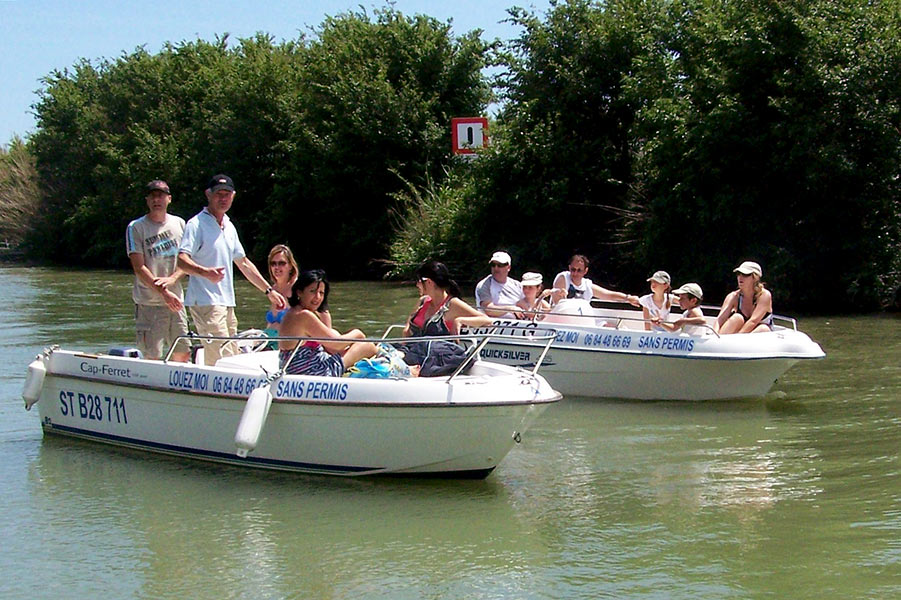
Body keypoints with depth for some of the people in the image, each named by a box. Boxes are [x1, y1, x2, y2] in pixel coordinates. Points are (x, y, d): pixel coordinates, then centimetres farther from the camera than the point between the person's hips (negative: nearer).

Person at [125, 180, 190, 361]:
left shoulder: (179, 224, 10)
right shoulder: (136, 227, -4)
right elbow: (139, 268, -9)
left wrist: (171, 279, -11)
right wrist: (164, 292, -17)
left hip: (176, 301, 5)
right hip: (149, 303, -4)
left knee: (183, 353, 7)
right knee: (152, 357, -7)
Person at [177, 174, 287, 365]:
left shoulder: (229, 227, 19)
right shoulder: (197, 224, -7)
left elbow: (244, 263, 28)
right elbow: (182, 260, -20)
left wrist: (269, 291, 27)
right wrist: (204, 272, -38)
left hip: (227, 304, 9)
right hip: (206, 303, -9)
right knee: (222, 359, -18)